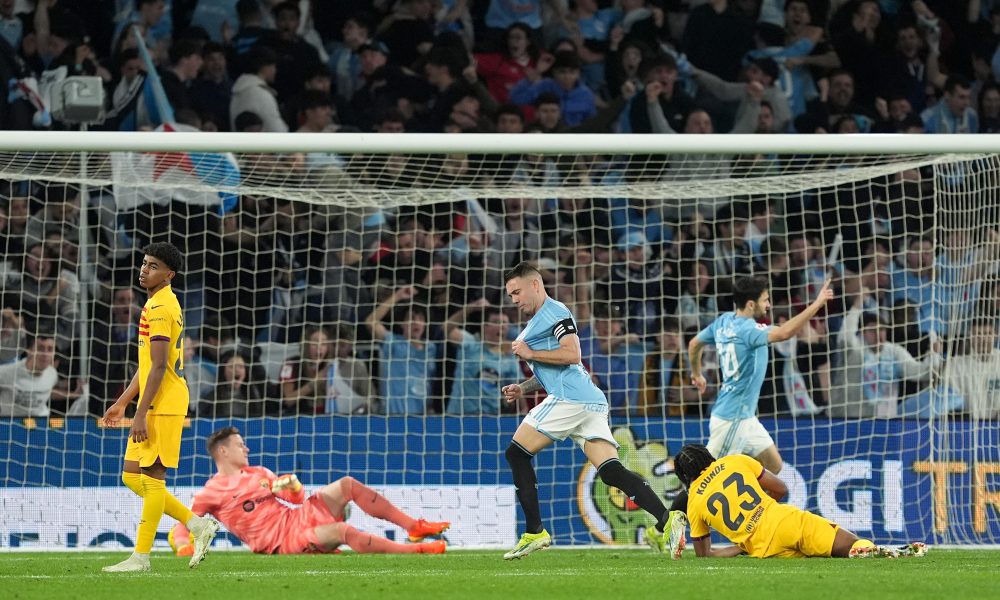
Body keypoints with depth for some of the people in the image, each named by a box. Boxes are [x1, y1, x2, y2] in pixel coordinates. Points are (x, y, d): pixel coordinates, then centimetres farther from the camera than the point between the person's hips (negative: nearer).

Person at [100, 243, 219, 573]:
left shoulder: (159, 308, -14)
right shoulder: (165, 305, 19)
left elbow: (159, 366, -19)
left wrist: (141, 414, -20)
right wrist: (122, 403, 25)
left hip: (162, 406, -10)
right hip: (155, 406, 10)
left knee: (151, 478, -5)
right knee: (133, 477, 11)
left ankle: (141, 558, -1)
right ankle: (198, 525, 14)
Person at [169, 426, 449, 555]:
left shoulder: (258, 473, 18)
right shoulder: (212, 492, -1)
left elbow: (298, 498, 19)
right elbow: (182, 525, -2)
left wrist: (293, 485, -4)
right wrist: (183, 546, -24)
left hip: (298, 517, 8)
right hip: (283, 540, -8)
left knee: (347, 485, -7)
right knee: (342, 530, -31)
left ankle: (413, 527, -4)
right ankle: (415, 549, -31)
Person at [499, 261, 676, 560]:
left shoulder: (555, 311, -2)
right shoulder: (537, 321, 30)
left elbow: (571, 354, -15)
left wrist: (529, 353, -8)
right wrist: (523, 388, 20)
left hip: (570, 399, -10)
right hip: (592, 402, 10)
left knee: (516, 453, 0)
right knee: (611, 471, -5)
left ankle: (534, 532, -4)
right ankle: (665, 520, -22)